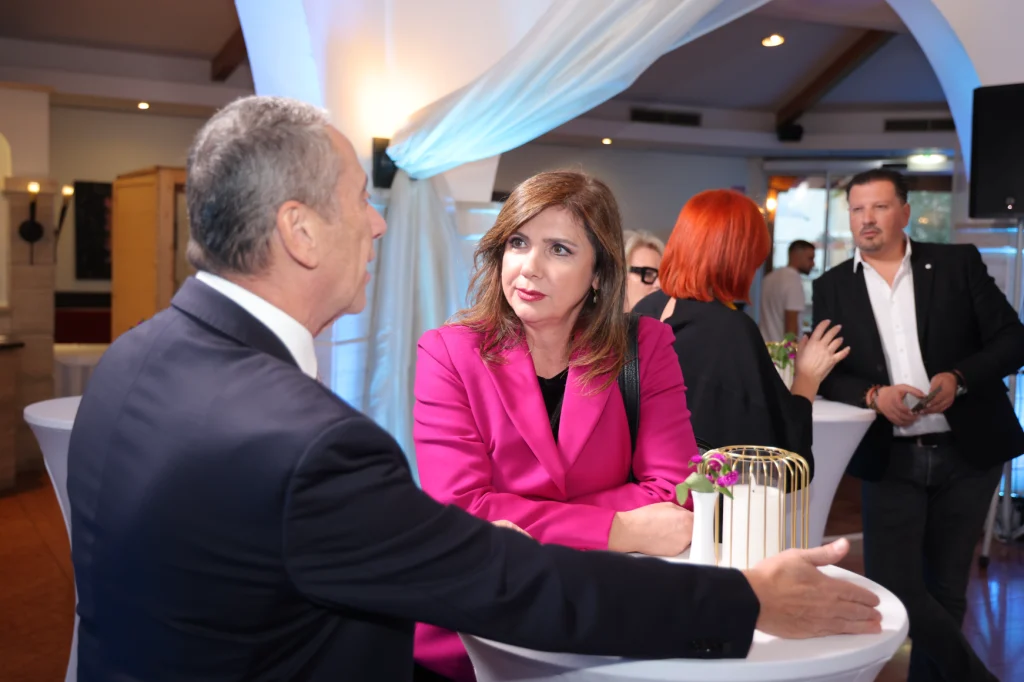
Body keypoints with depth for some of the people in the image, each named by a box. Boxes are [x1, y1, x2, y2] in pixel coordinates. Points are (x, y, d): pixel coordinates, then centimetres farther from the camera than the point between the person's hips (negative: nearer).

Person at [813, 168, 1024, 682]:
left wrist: (958, 378, -17)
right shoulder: (833, 287, 4)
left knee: (945, 588, 9)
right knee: (893, 587, -3)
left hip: (966, 452, 0)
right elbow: (828, 375, 2)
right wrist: (874, 396, -18)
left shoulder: (958, 264, 2)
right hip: (888, 459, 1)